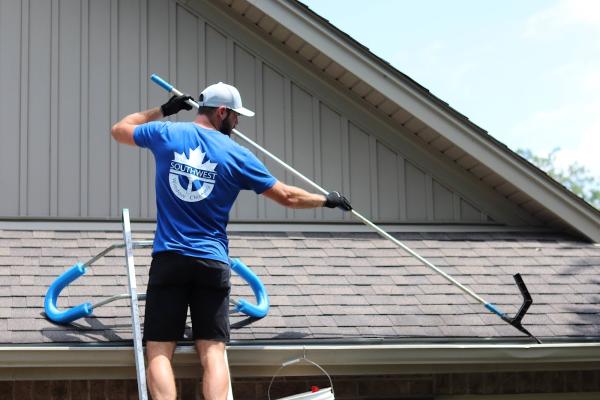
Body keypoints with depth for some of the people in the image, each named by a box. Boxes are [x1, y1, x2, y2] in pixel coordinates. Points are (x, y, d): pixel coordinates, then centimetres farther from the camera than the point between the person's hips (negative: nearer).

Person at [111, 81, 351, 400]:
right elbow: (287, 196, 8)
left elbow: (119, 130, 23)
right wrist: (327, 200, 24)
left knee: (159, 352, -3)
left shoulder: (167, 134, 4)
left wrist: (162, 110, 33)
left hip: (169, 260, 0)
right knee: (213, 352, 0)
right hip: (213, 264, 0)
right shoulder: (237, 154, 2)